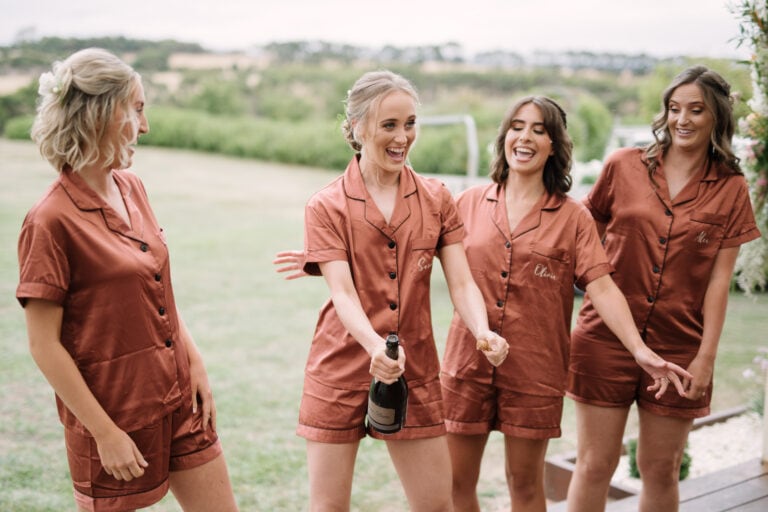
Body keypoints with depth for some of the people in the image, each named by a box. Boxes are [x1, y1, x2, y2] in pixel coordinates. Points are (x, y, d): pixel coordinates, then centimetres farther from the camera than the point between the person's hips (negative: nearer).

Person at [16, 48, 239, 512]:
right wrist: (105, 432, -14)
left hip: (179, 397, 7)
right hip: (116, 413, -7)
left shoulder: (131, 189, 5)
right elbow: (44, 345, -15)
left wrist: (196, 364, 6)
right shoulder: (51, 220, -17)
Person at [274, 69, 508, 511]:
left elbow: (462, 282, -4)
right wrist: (376, 346, -34)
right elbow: (343, 293, -15)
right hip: (341, 373, -2)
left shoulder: (436, 199, 4)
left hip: (415, 373, 2)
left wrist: (483, 332, -24)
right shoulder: (327, 206, -5)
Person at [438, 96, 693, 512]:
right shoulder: (470, 203, 4)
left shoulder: (573, 218, 0)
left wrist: (641, 351, -18)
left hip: (535, 369, -1)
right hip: (467, 364, 1)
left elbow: (602, 288, -7)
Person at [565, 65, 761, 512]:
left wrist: (706, 357, -4)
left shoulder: (731, 189, 2)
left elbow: (719, 281, 0)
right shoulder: (624, 166, 1)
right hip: (607, 336, 0)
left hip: (678, 345, 1)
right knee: (595, 464, 4)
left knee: (661, 469, 12)